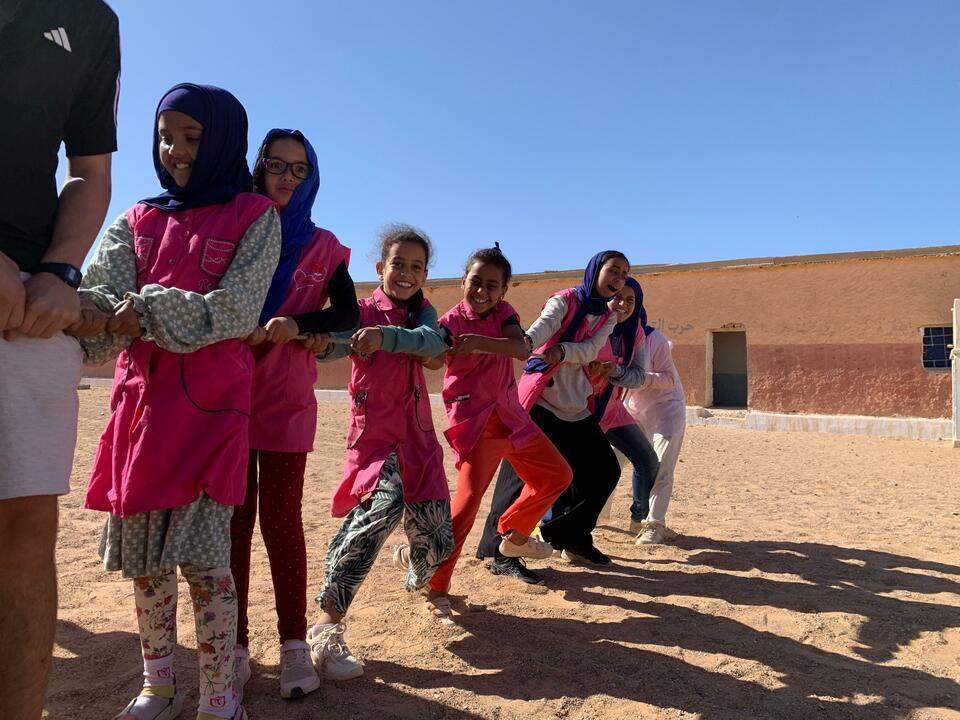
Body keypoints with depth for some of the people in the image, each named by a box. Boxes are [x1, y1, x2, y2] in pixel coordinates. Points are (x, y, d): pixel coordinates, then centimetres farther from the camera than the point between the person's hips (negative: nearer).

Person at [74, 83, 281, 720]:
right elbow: (101, 294, 1)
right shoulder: (138, 221, 16)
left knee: (203, 554, -6)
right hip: (141, 398, 4)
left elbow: (236, 309, -9)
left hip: (211, 401, -4)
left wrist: (151, 312, -21)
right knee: (142, 553, 8)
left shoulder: (256, 218, 4)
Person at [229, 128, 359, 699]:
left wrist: (298, 322, -21)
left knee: (281, 518, 0)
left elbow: (348, 314, -3)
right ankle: (236, 644, 14)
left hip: (287, 400, -1)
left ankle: (295, 643, 11)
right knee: (234, 517, 3)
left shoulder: (322, 246, 8)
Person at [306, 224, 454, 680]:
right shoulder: (363, 311, -3)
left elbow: (433, 343, -19)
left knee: (436, 542, 3)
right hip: (374, 433, -4)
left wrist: (385, 337, -38)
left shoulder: (422, 312, 6)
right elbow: (333, 343, -25)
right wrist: (317, 337, -49)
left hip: (417, 435, 4)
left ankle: (417, 572, 44)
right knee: (385, 503, -35)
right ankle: (326, 627, -27)